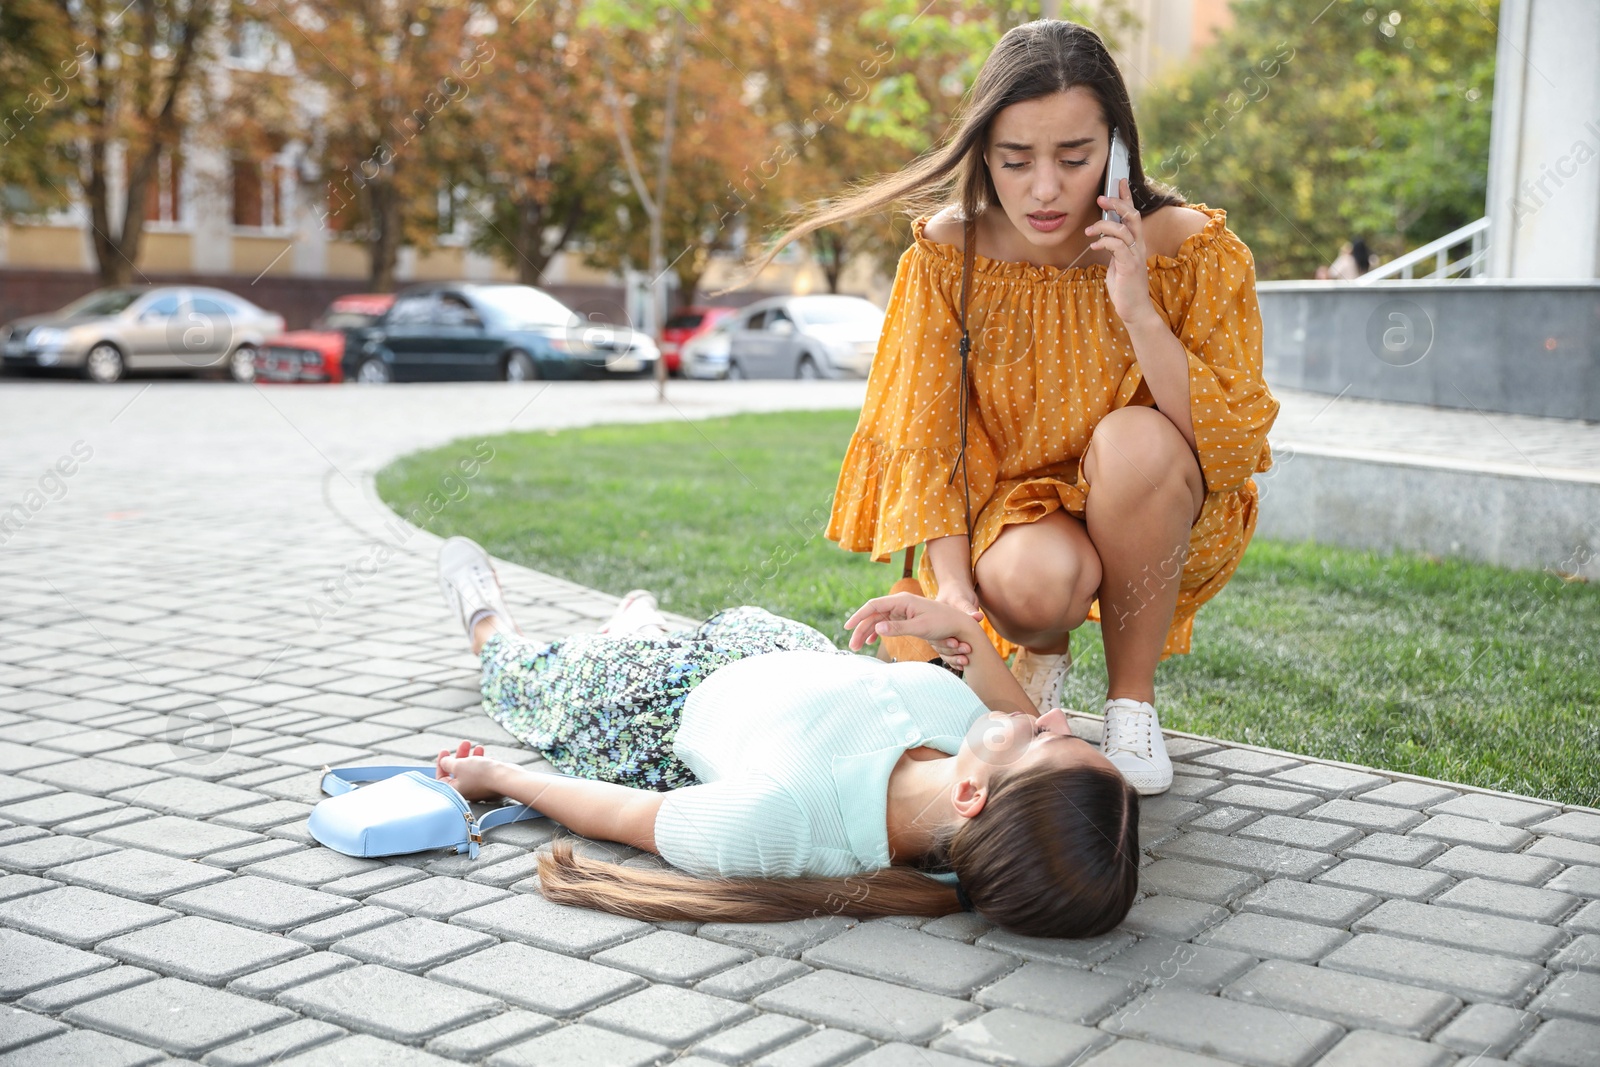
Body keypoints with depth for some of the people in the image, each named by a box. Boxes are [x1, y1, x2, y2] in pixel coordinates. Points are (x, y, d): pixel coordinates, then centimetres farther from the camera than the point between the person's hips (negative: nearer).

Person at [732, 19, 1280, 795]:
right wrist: (952, 587, -23)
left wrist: (1138, 311, -32)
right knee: (1034, 582, -35)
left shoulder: (1192, 248, -18)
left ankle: (1132, 700, -12)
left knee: (1136, 437, -34)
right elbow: (924, 440, -10)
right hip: (1015, 509, 0)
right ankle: (1040, 656, 7)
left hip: (1159, 525, 0)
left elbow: (1234, 448, -21)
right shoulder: (948, 254, -14)